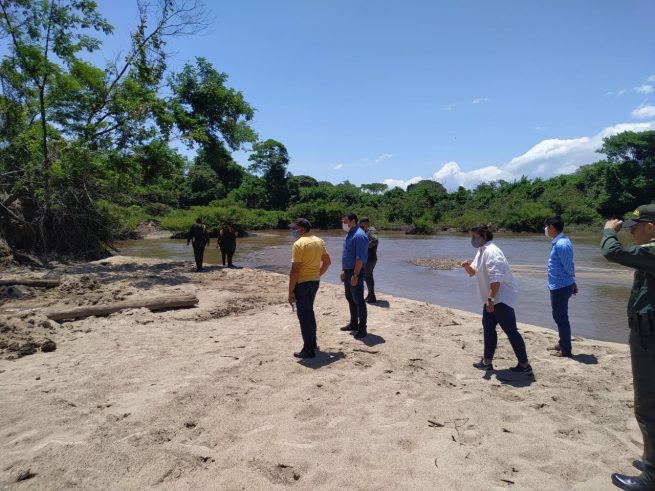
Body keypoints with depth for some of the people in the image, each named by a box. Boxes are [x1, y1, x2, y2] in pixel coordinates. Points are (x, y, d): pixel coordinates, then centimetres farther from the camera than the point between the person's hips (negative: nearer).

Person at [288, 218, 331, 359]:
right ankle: (312, 343, 32)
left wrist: (290, 292, -16)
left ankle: (308, 350, 7)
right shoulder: (319, 241, 6)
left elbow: (294, 270, -20)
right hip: (314, 282, 8)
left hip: (302, 283, -8)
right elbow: (327, 262, 11)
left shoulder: (298, 244, -18)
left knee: (303, 315, 2)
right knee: (309, 312, 22)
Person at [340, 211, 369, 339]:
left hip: (355, 272, -10)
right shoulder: (349, 234, 12)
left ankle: (362, 328, 5)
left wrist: (355, 275, -26)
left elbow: (360, 258, -24)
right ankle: (354, 324, 30)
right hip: (347, 271, 10)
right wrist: (343, 270, 18)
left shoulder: (359, 236, -19)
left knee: (358, 301, -3)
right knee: (350, 299, 18)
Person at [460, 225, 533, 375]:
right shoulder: (481, 251, 12)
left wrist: (490, 298, -30)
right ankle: (487, 362, 25)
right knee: (488, 328, 16)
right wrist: (467, 266, -3)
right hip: (491, 299, 11)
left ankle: (525, 365, 5)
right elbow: (474, 272, 19)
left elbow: (496, 278, -28)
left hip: (501, 298, -11)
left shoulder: (491, 251, -21)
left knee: (511, 331, -4)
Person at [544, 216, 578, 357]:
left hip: (560, 287, -10)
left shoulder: (561, 244, -21)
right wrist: (572, 283, 20)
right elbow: (568, 266, 16)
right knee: (559, 316, 20)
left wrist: (572, 283, -3)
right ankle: (562, 343, 33)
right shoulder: (559, 242, 11)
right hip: (559, 286, 10)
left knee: (561, 318, 0)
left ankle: (566, 350, 10)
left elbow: (569, 267, -19)